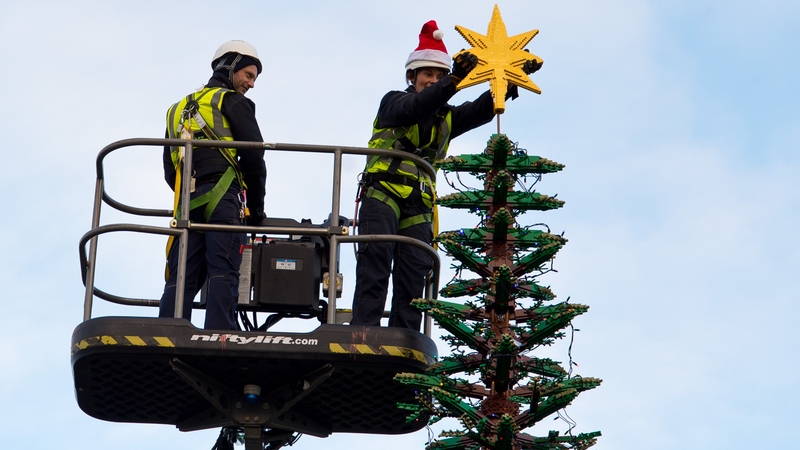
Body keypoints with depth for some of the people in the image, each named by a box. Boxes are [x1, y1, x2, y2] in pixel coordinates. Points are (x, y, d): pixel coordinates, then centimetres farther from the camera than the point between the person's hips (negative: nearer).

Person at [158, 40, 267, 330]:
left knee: (181, 279, 1)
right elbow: (253, 155, -3)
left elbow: (169, 170, 24)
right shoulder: (231, 102, 7)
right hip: (223, 199, -6)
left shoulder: (178, 109, 28)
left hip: (187, 202, 6)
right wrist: (257, 207, 6)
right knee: (223, 274, -13)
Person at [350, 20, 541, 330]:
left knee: (414, 274, -2)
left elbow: (482, 110, 6)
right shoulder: (394, 102, 10)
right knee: (375, 261, -18)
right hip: (383, 193, -5)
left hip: (418, 206, 5)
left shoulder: (446, 118, 23)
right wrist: (454, 81, -28)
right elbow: (416, 108, -14)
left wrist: (513, 80, -11)